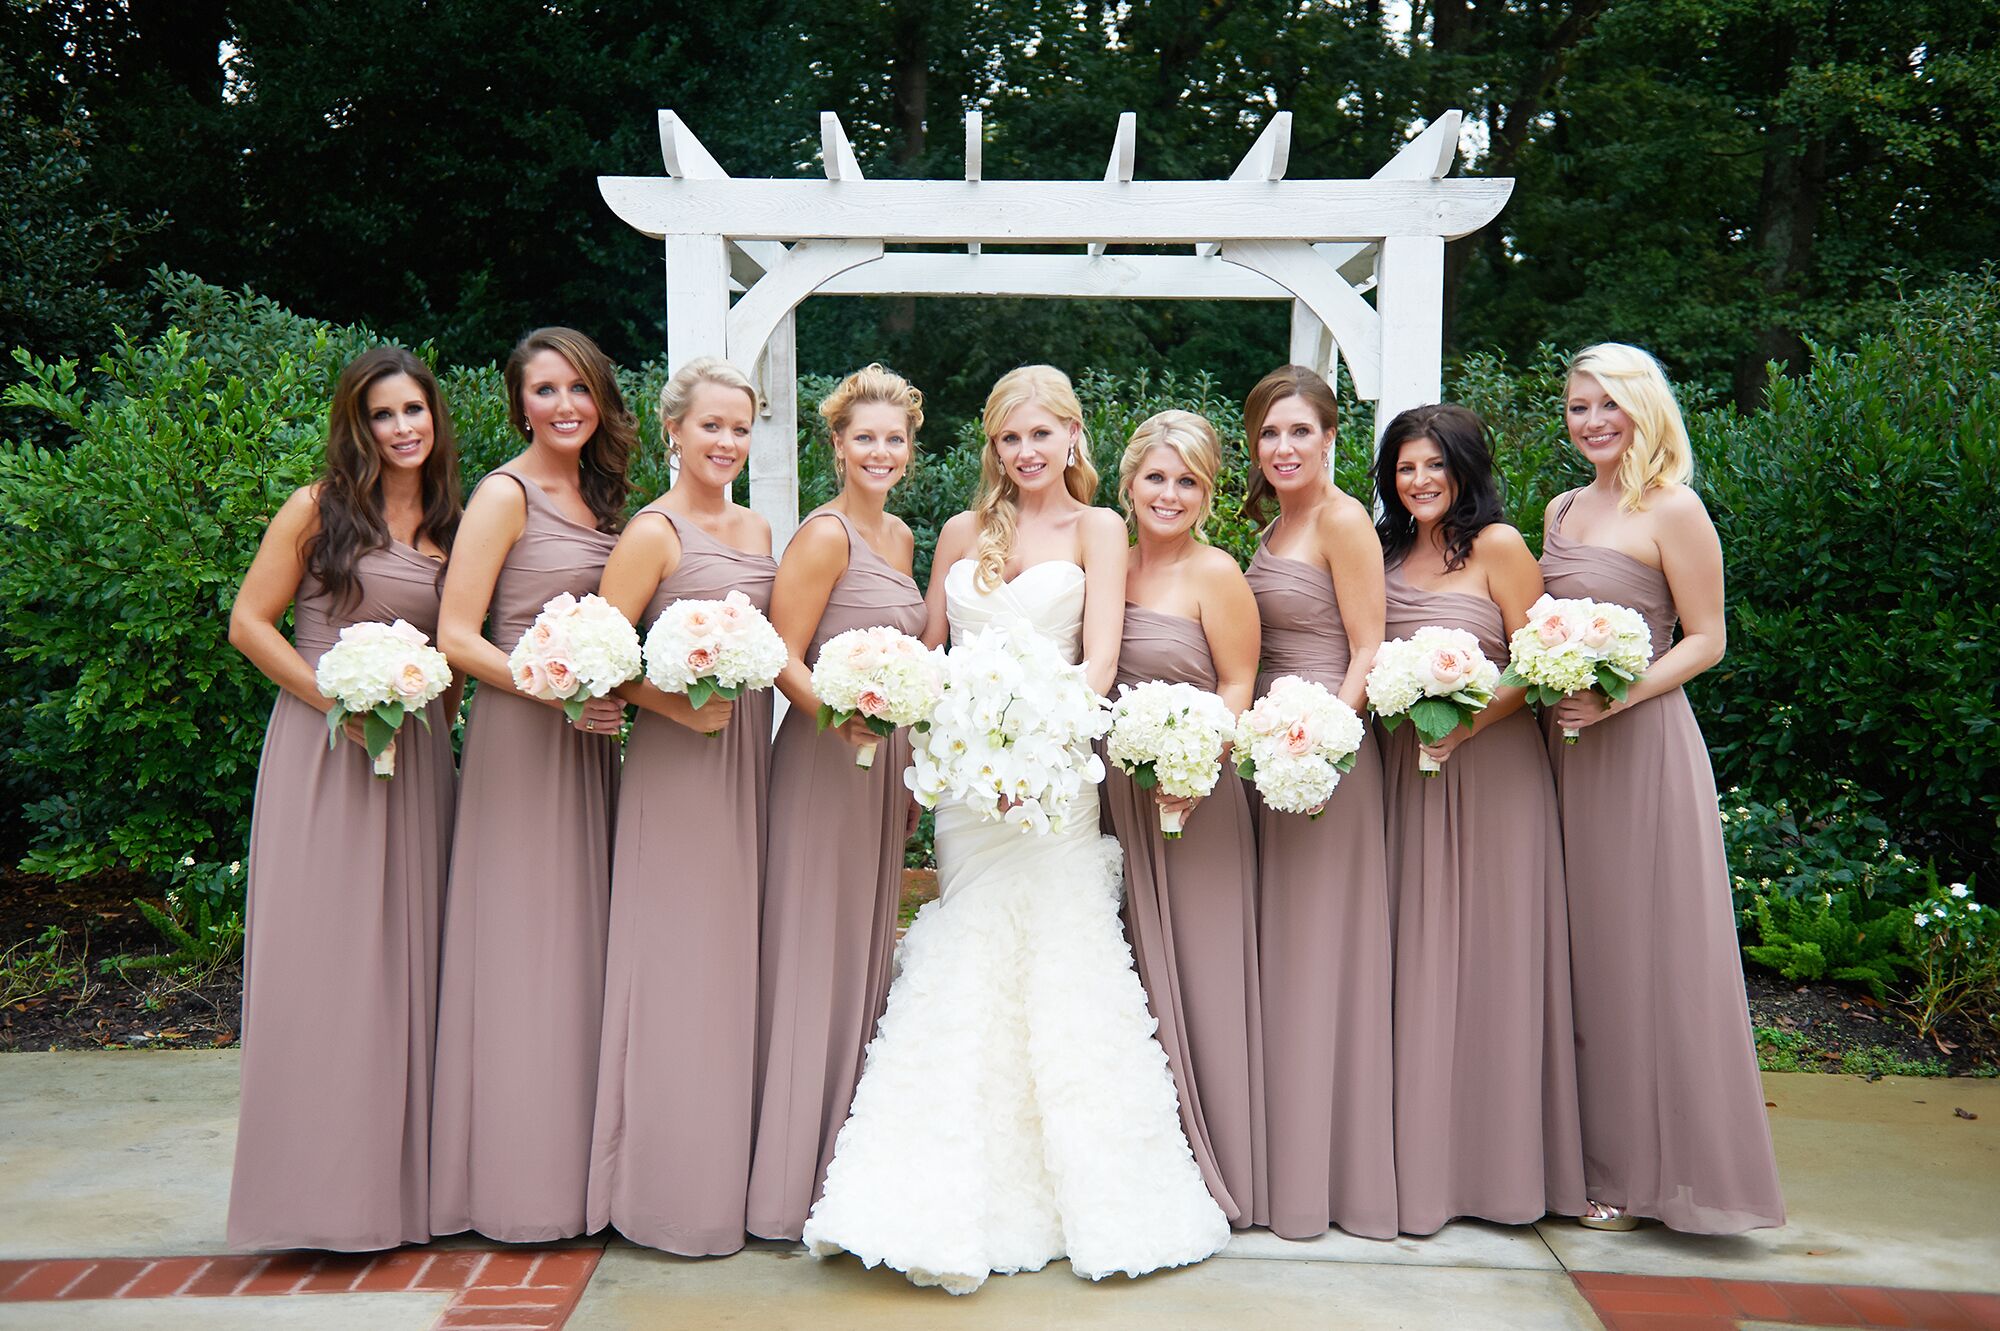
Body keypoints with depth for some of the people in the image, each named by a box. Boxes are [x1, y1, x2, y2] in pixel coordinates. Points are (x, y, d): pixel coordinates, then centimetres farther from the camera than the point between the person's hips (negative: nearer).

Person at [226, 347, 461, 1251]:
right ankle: (320, 1188, 8)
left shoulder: (449, 524, 11)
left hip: (416, 757, 4)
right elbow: (248, 623, -3)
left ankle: (398, 1178, 19)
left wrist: (442, 715, 4)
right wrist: (338, 699, -12)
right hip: (321, 750, -4)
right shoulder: (319, 508, -1)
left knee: (403, 955, 8)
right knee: (321, 955, -2)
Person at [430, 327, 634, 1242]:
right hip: (519, 736, -7)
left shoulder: (601, 497, 14)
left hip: (588, 738, 7)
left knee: (580, 941, 11)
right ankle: (519, 1177, 10)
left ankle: (574, 1162, 22)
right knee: (522, 943, -2)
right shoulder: (505, 494, -7)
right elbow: (456, 637, -13)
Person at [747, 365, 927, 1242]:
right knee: (812, 961, -2)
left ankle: (850, 1164, 27)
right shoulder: (824, 534, -11)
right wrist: (839, 713, -31)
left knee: (865, 956, 14)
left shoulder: (900, 536, 14)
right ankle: (789, 1186, 9)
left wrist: (910, 766, 17)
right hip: (823, 761, -8)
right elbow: (781, 656, -15)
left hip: (883, 764, 8)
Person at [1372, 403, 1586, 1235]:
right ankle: (1426, 1158, 18)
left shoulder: (1497, 546, -4)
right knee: (1417, 956, 7)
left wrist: (1466, 722, -19)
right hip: (1405, 771, 5)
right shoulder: (1388, 554, 12)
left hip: (1492, 769, -5)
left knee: (1489, 950, 1)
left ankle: (1501, 1162, 14)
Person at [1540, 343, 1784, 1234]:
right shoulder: (1560, 510, 14)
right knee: (1576, 951, 9)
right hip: (1562, 750, 7)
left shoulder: (1673, 510, -6)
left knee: (1643, 950, -1)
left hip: (1642, 749, -6)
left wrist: (1614, 699, -20)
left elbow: (1705, 640, -8)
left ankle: (1647, 1168, 11)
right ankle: (1587, 1151, 20)